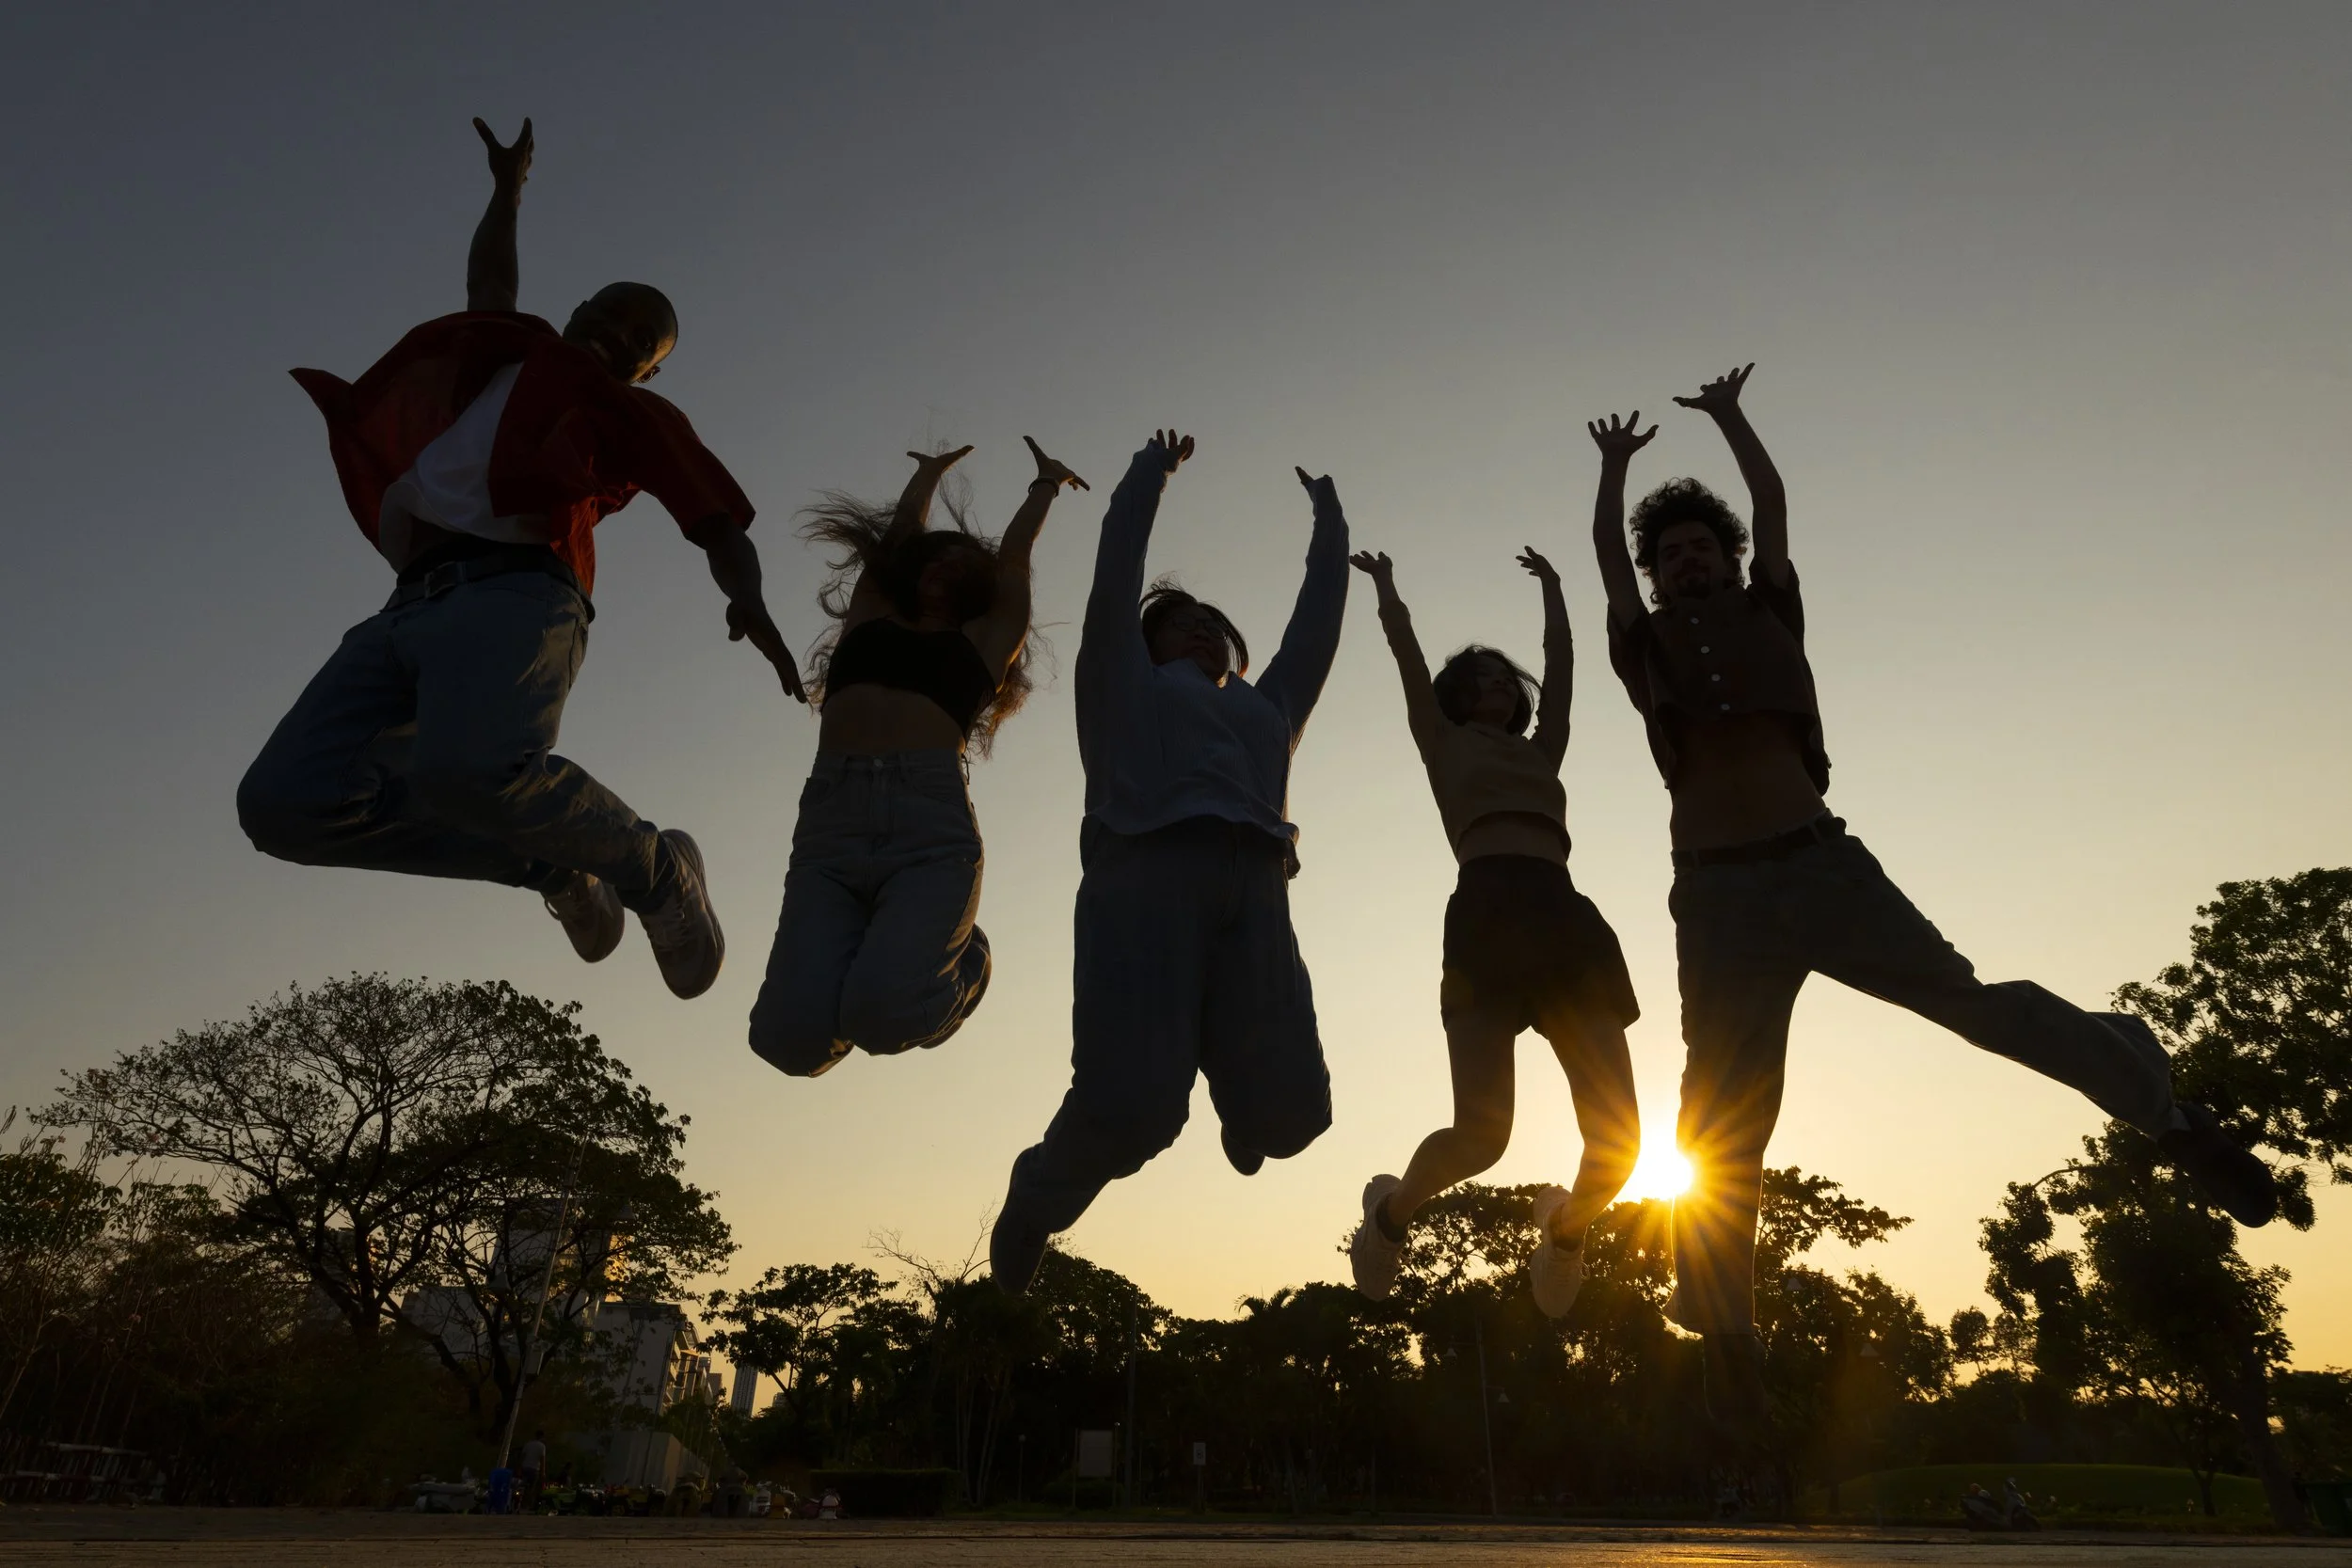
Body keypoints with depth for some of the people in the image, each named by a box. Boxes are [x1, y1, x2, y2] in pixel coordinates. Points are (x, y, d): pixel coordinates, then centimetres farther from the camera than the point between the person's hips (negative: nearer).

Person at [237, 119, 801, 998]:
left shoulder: (637, 418, 21)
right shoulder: (516, 360, 35)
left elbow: (722, 530, 12)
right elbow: (489, 286, 55)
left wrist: (748, 599, -9)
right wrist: (509, 185, 66)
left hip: (515, 596, -6)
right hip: (407, 612, 6)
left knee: (469, 771, -37)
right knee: (286, 804, -17)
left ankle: (653, 867, -10)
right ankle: (551, 859, -1)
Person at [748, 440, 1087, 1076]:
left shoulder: (984, 639, 23)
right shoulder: (870, 615, 29)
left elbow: (1015, 554, 33)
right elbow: (900, 532, 39)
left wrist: (1048, 483, 50)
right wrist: (931, 472, 57)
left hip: (931, 826, -2)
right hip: (831, 824, 2)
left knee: (878, 1017, -25)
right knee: (792, 1036, -19)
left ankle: (960, 959, 9)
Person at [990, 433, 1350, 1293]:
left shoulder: (1267, 708, 36)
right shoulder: (1125, 685, 27)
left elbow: (1318, 618, 38)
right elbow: (1117, 570, 26)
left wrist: (1329, 522, 46)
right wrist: (1150, 471, 37)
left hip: (1252, 888, 4)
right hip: (1145, 871, -4)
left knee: (1287, 1111, -11)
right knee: (1131, 1105, -20)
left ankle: (1240, 1116, 29)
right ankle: (1032, 1206, 14)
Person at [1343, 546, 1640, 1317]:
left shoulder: (1540, 753, 32)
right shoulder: (1444, 742, 21)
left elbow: (1561, 662, 37)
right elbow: (1406, 647, 22)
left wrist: (1550, 586, 51)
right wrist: (1384, 582, 36)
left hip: (1566, 919, 5)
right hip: (1487, 915, -5)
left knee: (1617, 1136, -8)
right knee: (1481, 1134, -18)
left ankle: (1564, 1225, 26)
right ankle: (1391, 1210, 14)